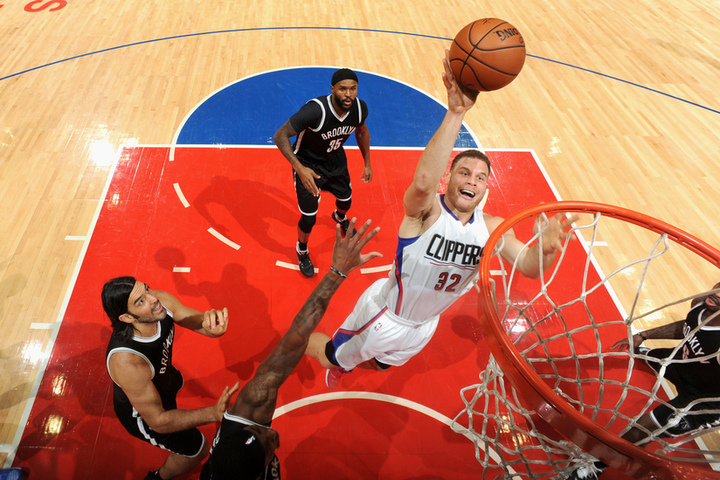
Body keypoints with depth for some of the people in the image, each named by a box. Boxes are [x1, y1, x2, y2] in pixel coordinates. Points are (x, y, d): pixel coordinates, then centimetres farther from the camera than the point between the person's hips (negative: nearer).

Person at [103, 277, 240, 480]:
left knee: (176, 383, 40)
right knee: (197, 449, 15)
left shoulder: (161, 301, -30)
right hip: (145, 412, -6)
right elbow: (158, 421, -35)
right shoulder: (126, 362, -46)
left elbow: (198, 320, -20)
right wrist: (213, 413, -44)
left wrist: (213, 323, -45)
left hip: (162, 374, 6)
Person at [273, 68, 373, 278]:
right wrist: (299, 169, -45)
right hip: (308, 165, -5)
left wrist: (367, 163, 7)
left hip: (336, 160, 6)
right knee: (308, 219, -3)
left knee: (346, 200, 26)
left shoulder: (360, 108, -20)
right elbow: (280, 136, -34)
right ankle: (302, 250, 33)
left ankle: (340, 217, 67)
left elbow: (362, 131, 4)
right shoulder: (315, 110, -38)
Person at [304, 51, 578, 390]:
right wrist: (455, 113, -64)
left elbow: (529, 267, -22)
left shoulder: (491, 228, -13)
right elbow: (423, 182, -55)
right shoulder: (426, 210, -31)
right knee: (332, 357, 15)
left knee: (379, 364, 33)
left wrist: (545, 244, -45)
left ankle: (338, 365, 65)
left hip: (425, 324, 7)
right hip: (385, 318, -6)